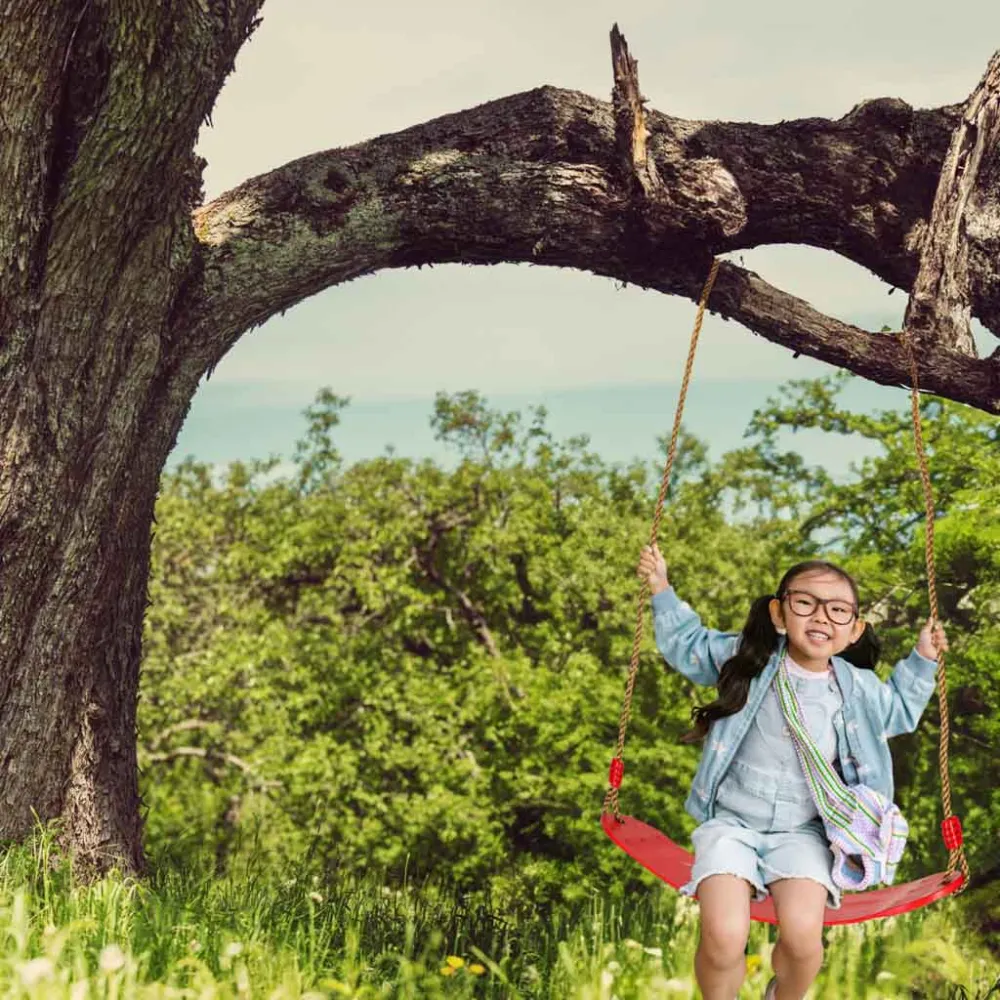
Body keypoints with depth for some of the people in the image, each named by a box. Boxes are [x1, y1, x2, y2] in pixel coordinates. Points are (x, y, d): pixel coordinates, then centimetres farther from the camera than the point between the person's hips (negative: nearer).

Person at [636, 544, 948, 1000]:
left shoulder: (858, 688, 1)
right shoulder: (748, 658, -3)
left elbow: (897, 711, 25)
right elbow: (688, 646, 14)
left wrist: (922, 660, 15)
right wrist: (661, 590, 6)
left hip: (801, 833, 1)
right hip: (731, 823, -1)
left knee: (803, 936, -25)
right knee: (723, 937, -26)